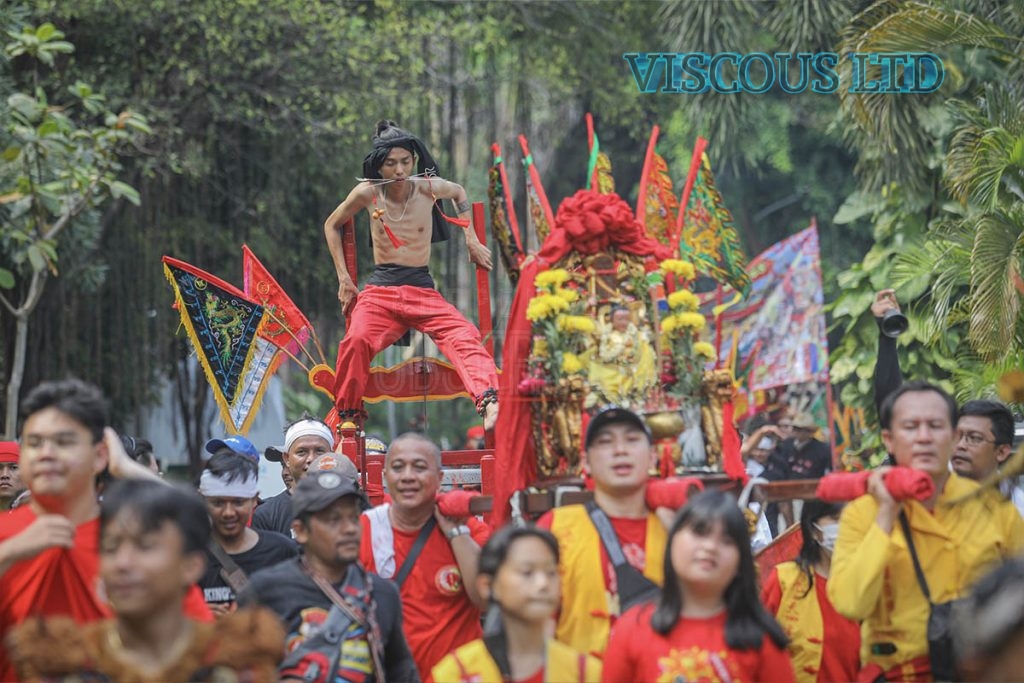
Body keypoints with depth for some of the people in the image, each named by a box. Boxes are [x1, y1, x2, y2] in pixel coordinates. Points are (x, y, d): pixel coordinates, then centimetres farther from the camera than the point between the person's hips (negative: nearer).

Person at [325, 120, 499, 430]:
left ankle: (489, 402, -45)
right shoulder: (367, 193, -3)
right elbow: (332, 225, 15)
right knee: (356, 340, -32)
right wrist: (344, 279, 9)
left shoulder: (428, 187, -1)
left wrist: (471, 241, 17)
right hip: (379, 291, -1)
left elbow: (459, 193, 24)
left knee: (465, 336, -28)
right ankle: (346, 417, -13)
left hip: (423, 289, 1)